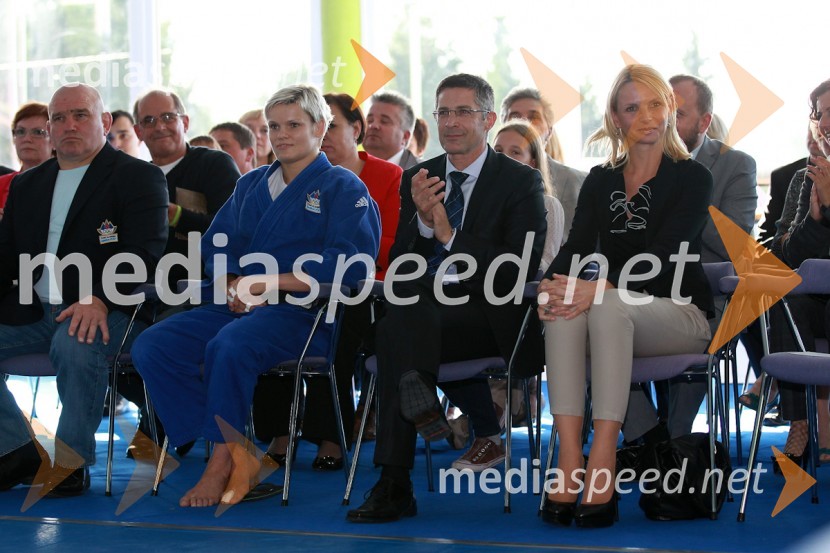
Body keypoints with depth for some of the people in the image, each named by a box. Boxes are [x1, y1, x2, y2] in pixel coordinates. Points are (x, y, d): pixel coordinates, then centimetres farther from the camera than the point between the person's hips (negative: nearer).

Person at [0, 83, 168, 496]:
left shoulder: (138, 177, 1)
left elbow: (145, 252, -11)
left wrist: (99, 300, -27)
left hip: (100, 312, -6)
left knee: (75, 345, -37)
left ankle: (72, 460, -19)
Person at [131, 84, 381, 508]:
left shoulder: (343, 188, 4)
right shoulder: (251, 185, 24)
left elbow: (349, 266, -10)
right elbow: (216, 247, 18)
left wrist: (267, 283, -13)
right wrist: (234, 287, -5)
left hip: (305, 313, -7)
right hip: (241, 309, 7)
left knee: (229, 346, -37)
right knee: (152, 346, -17)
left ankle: (223, 464, -23)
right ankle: (235, 456, -19)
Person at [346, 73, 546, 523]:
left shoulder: (521, 182, 1)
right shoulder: (417, 179, 15)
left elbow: (521, 270, -10)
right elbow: (397, 264, 9)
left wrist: (451, 237, -15)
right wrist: (423, 220, -11)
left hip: (488, 315, -4)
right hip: (423, 308, 5)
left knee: (399, 326, -32)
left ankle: (394, 484, -30)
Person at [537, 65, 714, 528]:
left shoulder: (692, 178, -2)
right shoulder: (601, 181, 12)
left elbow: (663, 256, -16)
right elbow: (576, 248, 0)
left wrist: (601, 289, -32)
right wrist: (552, 286, -24)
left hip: (681, 314, -4)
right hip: (615, 320, 4)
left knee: (608, 305, -36)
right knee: (566, 304, -31)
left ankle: (603, 461, -43)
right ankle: (569, 457, -42)